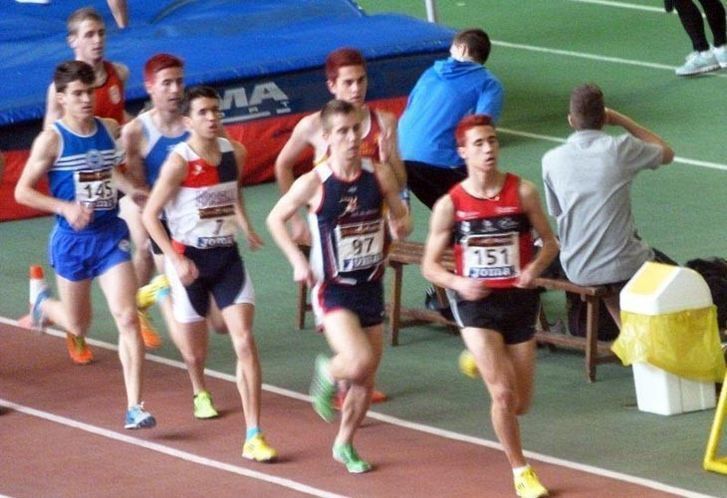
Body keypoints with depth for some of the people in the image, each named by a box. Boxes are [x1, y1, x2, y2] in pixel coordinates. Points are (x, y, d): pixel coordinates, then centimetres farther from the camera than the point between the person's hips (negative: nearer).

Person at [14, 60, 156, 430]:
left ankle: (134, 407, -9)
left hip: (111, 235, 2)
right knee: (78, 325, 14)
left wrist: (132, 190, 0)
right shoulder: (51, 140, -11)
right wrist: (66, 207, -22)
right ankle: (42, 303, 50)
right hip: (72, 240, -2)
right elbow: (22, 191, -9)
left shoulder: (110, 130, 1)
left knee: (127, 318, -11)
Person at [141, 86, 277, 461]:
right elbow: (149, 215, -12)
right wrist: (176, 260, -19)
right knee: (196, 349, 10)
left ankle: (253, 437, -14)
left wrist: (246, 228, 9)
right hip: (190, 259, -3)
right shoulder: (179, 162, -16)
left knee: (244, 340, -12)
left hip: (227, 256, 3)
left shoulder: (234, 153, 0)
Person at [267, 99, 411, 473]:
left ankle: (344, 444, 33)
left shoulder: (379, 177, -4)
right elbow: (275, 218, 0)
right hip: (333, 289, -5)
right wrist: (298, 261, -10)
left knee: (366, 379, 11)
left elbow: (401, 216, 11)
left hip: (371, 286, 5)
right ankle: (328, 373, 11)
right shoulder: (314, 184, -14)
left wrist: (401, 226, -14)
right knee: (359, 361, -24)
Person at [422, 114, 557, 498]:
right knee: (503, 393, -14)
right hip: (476, 303, -2)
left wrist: (535, 268, -17)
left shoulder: (522, 192, -4)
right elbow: (430, 265, 1)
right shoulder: (450, 205, -6)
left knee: (521, 404, 7)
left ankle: (482, 361, 42)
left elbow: (550, 242, 5)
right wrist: (459, 283, -19)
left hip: (518, 299, 2)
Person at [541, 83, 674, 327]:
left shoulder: (552, 160, -4)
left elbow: (556, 212, 9)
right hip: (623, 267, -3)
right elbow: (666, 153, 9)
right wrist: (623, 121, 10)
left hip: (577, 270, 3)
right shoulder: (620, 149, -11)